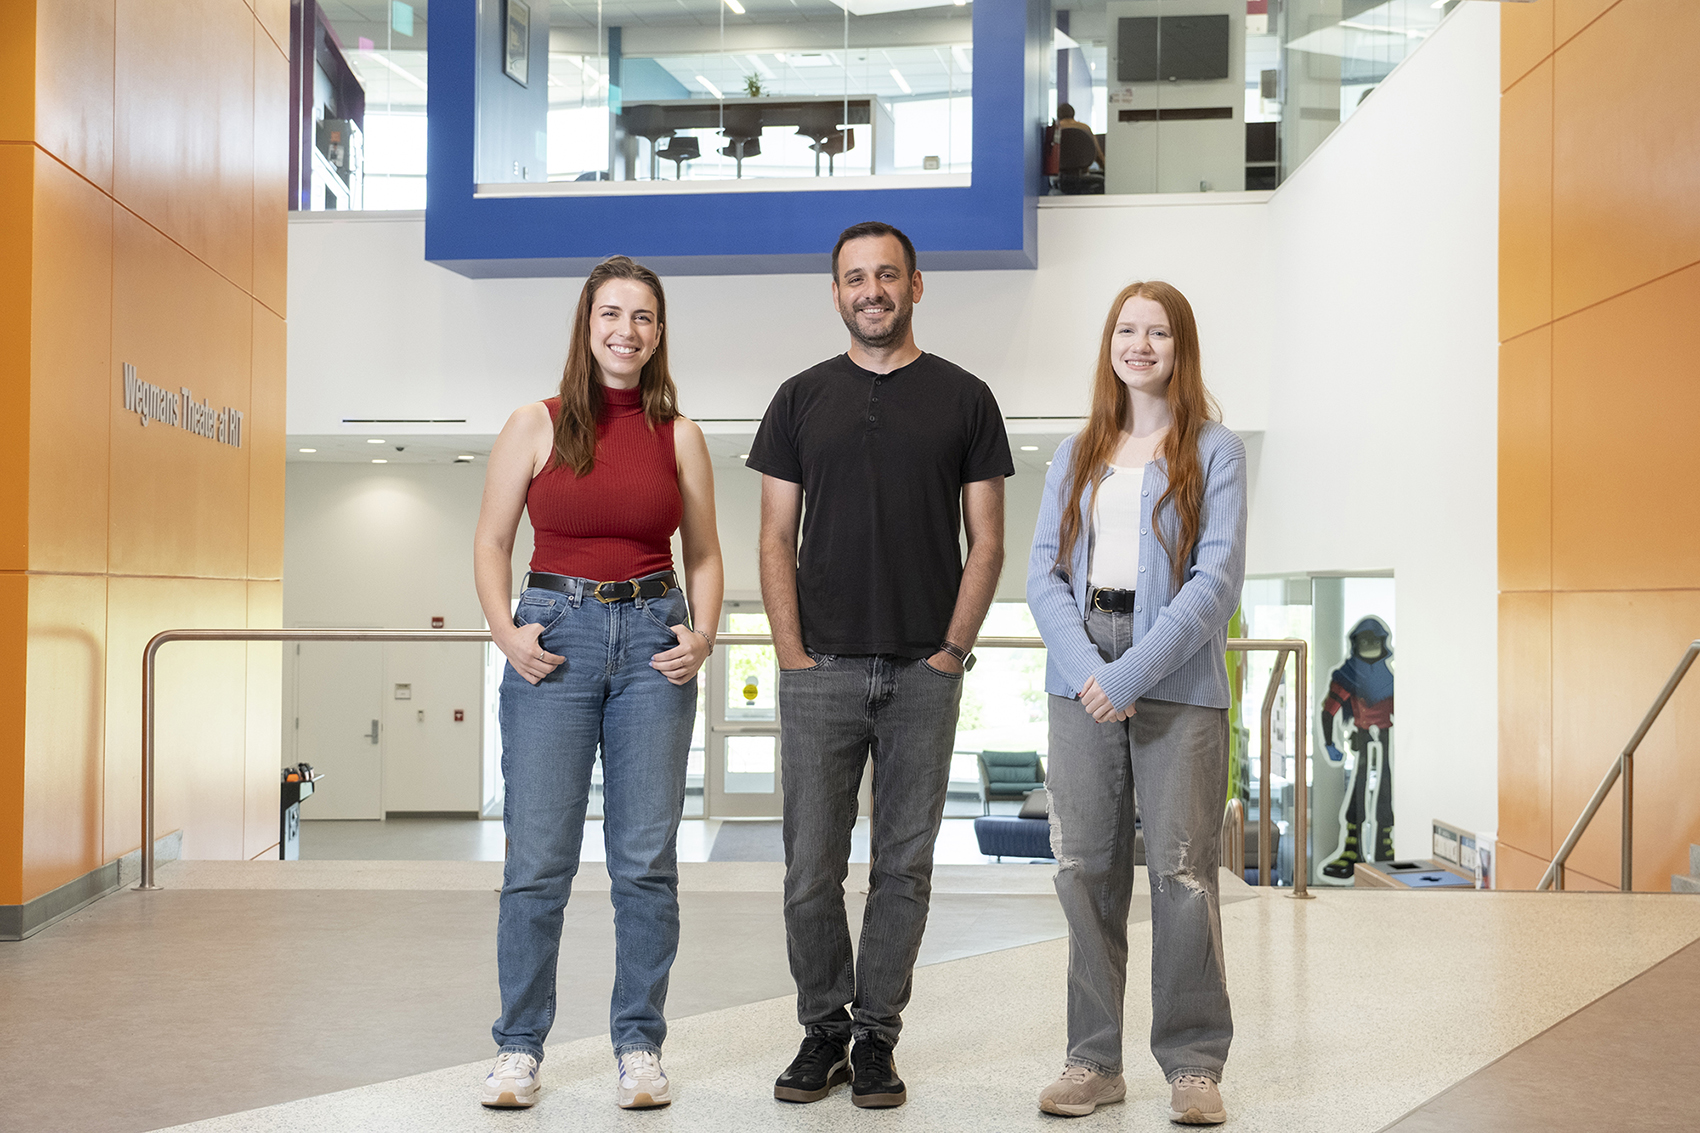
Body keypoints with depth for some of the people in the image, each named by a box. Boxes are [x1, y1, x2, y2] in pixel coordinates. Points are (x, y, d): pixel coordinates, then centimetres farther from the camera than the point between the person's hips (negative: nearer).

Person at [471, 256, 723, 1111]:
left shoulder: (679, 437, 8)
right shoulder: (535, 426, 4)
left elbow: (704, 554, 13)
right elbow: (491, 542, 7)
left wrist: (702, 634, -3)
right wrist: (504, 630, -7)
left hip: (652, 639, 1)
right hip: (555, 634, -1)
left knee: (647, 858, 3)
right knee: (537, 858, 1)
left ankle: (639, 1046, 15)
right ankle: (519, 1047, 15)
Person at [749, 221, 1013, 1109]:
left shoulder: (963, 398, 6)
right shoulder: (802, 398, 9)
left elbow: (986, 540, 4)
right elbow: (777, 538, 6)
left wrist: (954, 648, -5)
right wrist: (791, 653, -4)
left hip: (925, 671, 0)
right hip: (822, 670, 1)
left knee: (903, 867, 6)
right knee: (811, 866, 3)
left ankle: (876, 1037, 17)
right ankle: (823, 1029, 19)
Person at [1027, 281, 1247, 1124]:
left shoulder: (1213, 451, 4)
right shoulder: (1076, 454, 15)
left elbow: (1217, 580, -6)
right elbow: (1044, 570, 6)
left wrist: (1134, 672, -15)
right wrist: (1085, 667, -11)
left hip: (1178, 681, -3)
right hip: (1082, 680, 3)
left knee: (1182, 867, -2)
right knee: (1085, 867, 4)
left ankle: (1194, 1064, 10)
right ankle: (1093, 1060, 14)